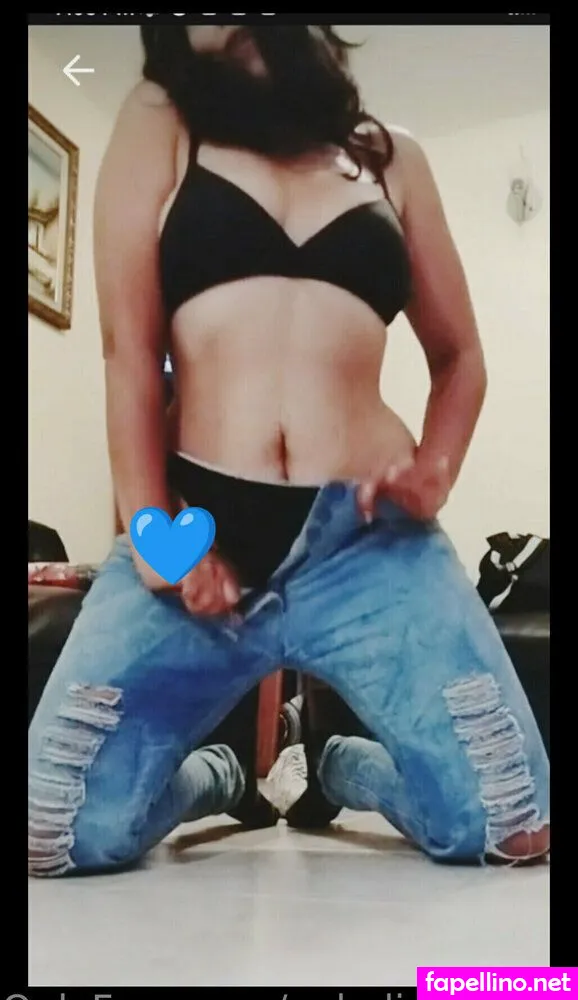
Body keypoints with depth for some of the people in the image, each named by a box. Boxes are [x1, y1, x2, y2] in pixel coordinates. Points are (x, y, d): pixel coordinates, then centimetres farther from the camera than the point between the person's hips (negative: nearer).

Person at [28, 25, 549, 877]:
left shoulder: (392, 157, 16)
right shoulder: (158, 121, 11)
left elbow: (460, 355, 19)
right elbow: (128, 347, 2)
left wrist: (436, 471, -1)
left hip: (371, 543, 1)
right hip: (200, 532, 0)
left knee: (516, 829, -10)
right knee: (54, 838, -11)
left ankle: (345, 766, 24)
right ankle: (211, 776, 23)